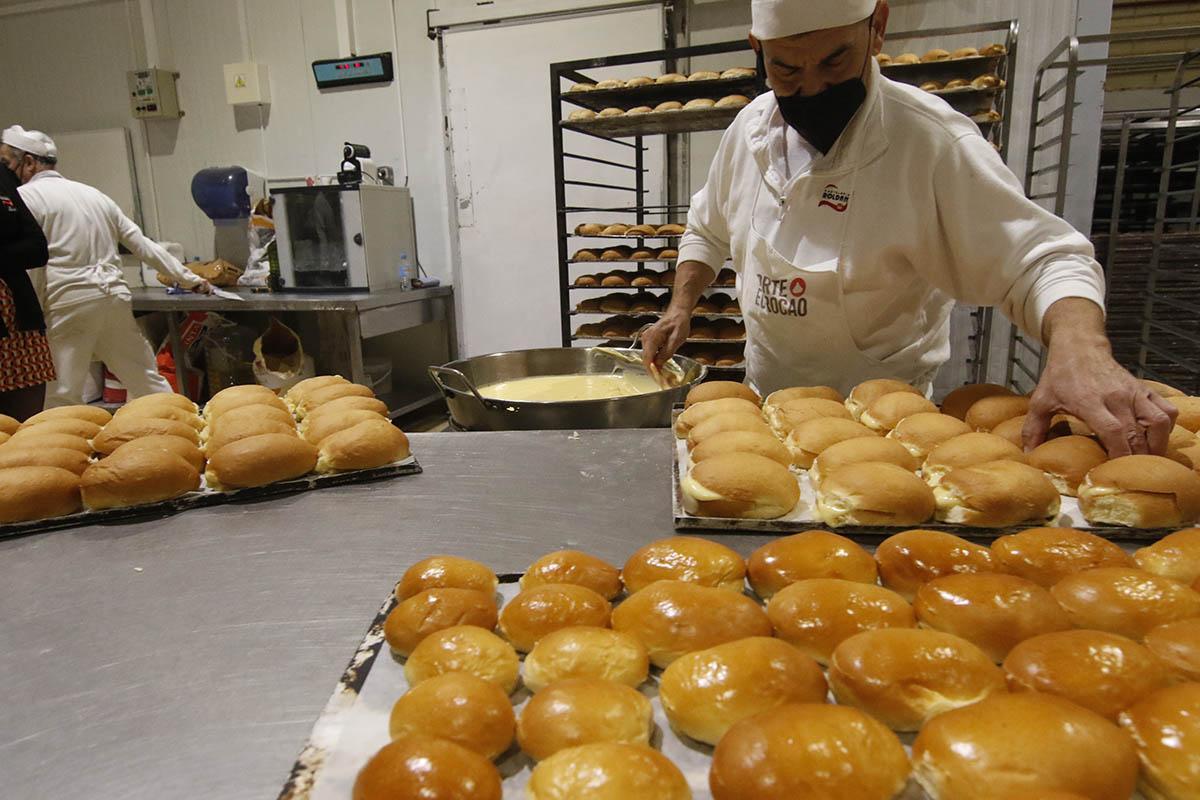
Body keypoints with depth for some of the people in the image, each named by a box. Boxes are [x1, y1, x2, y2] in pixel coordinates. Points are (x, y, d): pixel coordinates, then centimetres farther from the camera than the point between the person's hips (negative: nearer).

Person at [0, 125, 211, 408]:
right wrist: (189, 279, 22)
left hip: (69, 303, -6)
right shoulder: (93, 193, 19)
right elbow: (143, 245, 18)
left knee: (61, 399, -1)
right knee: (148, 381, 13)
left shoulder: (24, 197, -1)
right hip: (115, 296, 6)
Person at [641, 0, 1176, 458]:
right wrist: (681, 306, -1)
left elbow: (1041, 258, -21)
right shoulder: (749, 129, -2)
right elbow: (708, 232, 13)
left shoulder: (932, 141, -19)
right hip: (766, 393, 5)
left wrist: (1081, 348, -40)